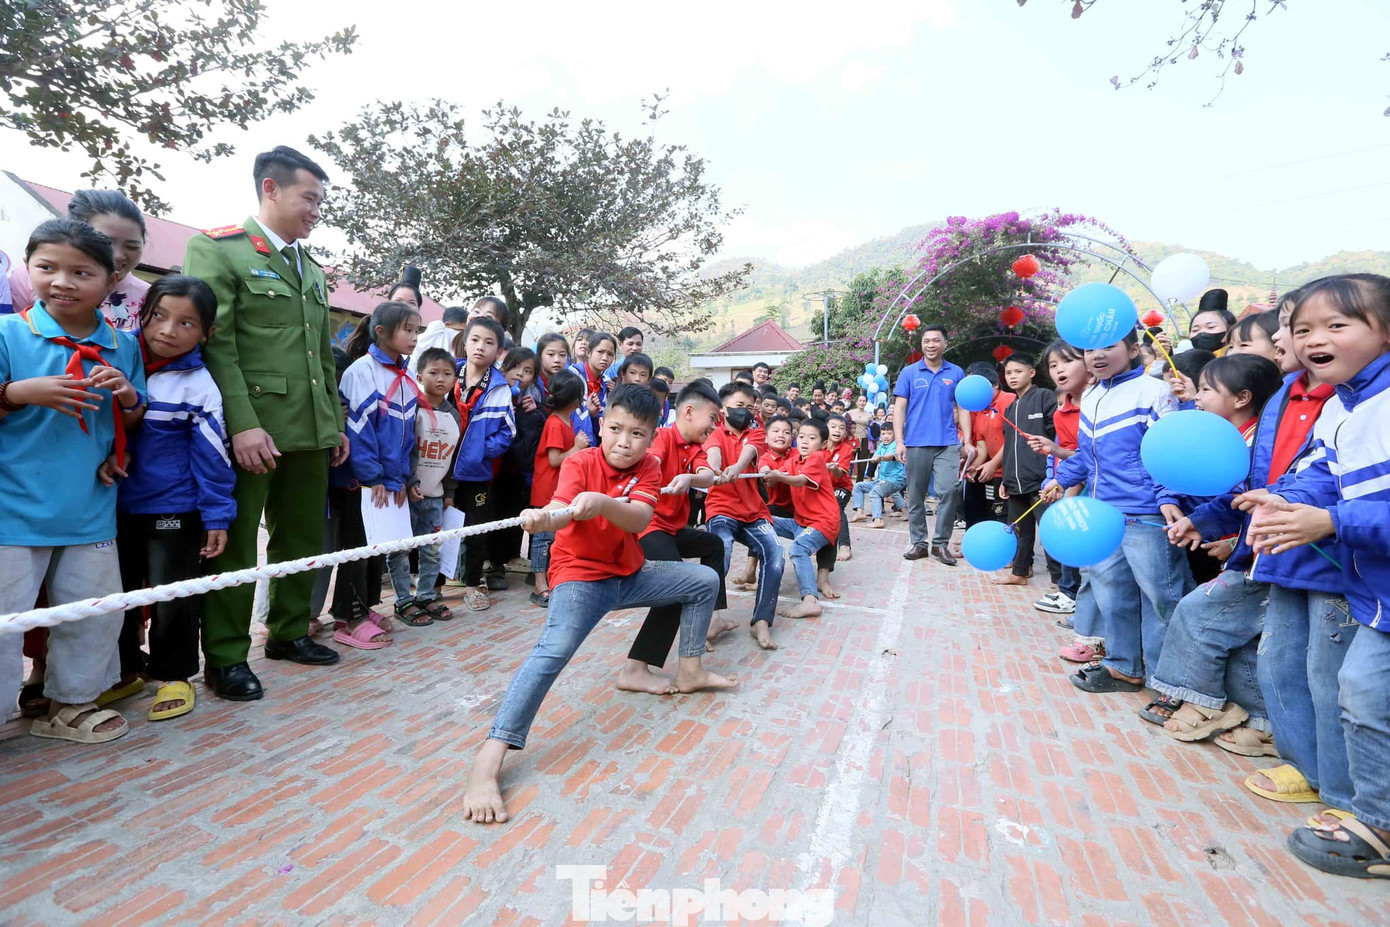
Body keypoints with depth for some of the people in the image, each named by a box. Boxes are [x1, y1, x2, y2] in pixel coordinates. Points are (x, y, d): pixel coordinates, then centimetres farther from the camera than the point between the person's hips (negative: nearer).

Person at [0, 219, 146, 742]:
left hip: (91, 508, 4)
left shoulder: (123, 345, 5)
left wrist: (128, 396, -8)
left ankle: (70, 702, 30)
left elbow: (134, 419, 12)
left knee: (96, 610, 12)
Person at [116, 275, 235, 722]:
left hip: (174, 510, -5)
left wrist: (216, 517, -11)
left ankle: (174, 674, 22)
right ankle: (125, 668, 36)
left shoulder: (198, 385, -12)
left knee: (174, 598, 4)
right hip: (116, 506, 5)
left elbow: (212, 458, -12)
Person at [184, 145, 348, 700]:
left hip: (310, 431, 7)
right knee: (235, 546, 3)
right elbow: (215, 345, -12)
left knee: (302, 539, 14)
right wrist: (242, 425, -20)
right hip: (253, 430, -6)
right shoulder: (216, 249, -2)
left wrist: (336, 424, 14)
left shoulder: (312, 269, 18)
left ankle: (288, 633, 30)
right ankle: (225, 659, 16)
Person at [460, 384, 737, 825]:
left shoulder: (648, 467, -7)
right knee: (553, 650, -29)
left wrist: (601, 502, -49)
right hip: (579, 575, -5)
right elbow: (560, 510, -36)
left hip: (630, 573, 6)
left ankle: (689, 672, 24)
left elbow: (639, 518, -27)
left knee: (705, 580, 8)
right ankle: (486, 763, -29)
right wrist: (540, 518, -62)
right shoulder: (580, 463, -16)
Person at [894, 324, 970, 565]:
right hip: (916, 443, 0)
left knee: (949, 492, -8)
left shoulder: (956, 373, 7)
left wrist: (967, 441, 1)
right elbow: (899, 408, 1)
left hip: (948, 444, 0)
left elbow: (962, 409, 9)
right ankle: (918, 543, 18)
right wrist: (899, 442, -7)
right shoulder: (909, 373, 3)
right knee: (915, 496, 7)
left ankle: (941, 543, 6)